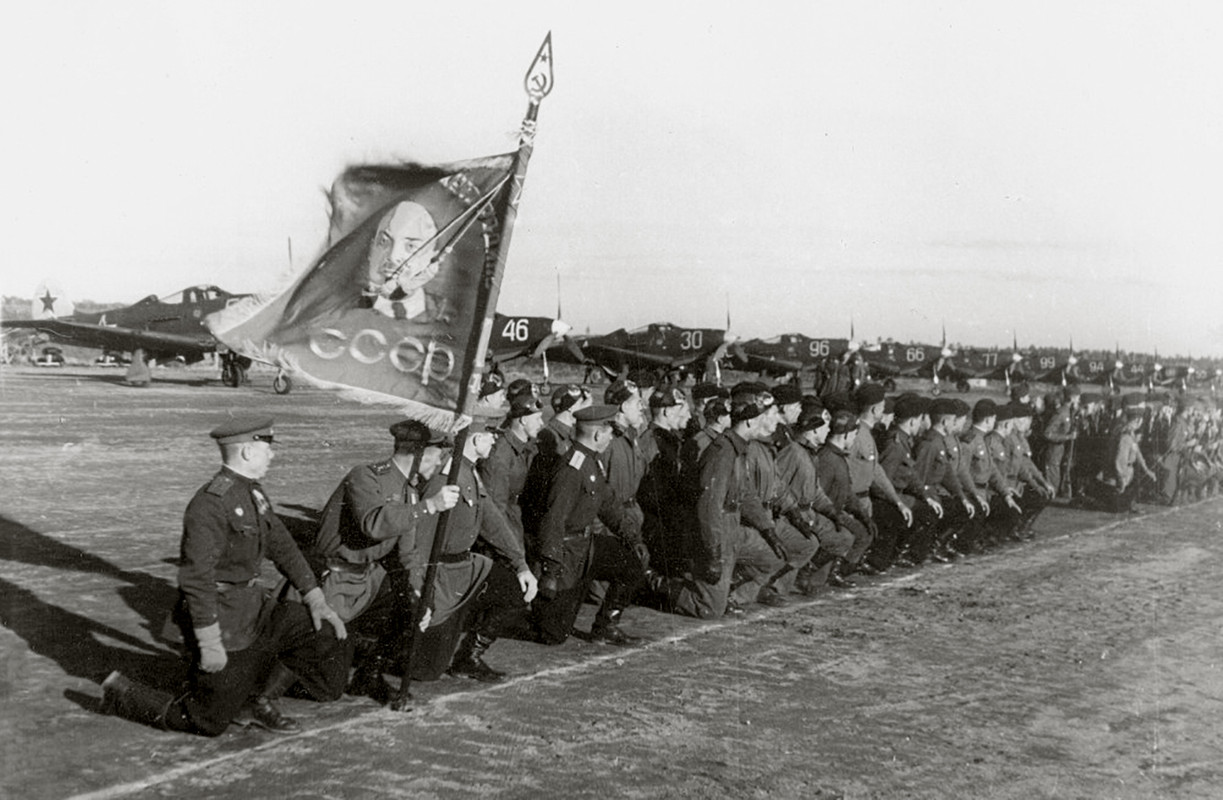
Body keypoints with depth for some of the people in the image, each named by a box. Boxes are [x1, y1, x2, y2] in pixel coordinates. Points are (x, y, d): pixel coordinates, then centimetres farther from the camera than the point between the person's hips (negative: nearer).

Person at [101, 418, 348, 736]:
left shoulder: (252, 493, 8)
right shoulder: (211, 503, -22)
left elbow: (282, 546, 14)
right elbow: (196, 577, -26)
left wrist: (315, 599, 7)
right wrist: (209, 643, -26)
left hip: (253, 607, 9)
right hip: (222, 621, -9)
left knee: (326, 631, -2)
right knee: (206, 722, 1)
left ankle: (265, 702, 12)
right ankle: (121, 693, 20)